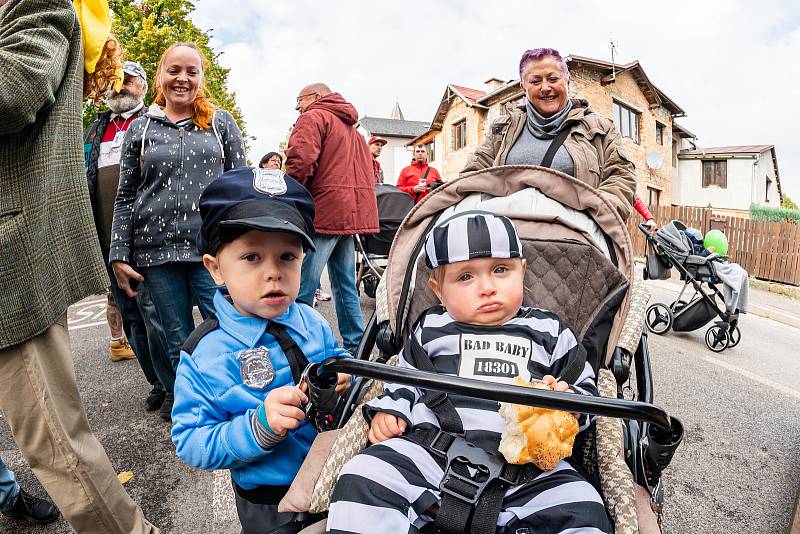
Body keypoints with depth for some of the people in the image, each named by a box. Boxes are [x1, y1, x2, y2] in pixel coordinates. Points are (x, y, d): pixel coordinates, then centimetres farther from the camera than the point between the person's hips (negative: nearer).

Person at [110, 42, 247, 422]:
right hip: (158, 251, 2)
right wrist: (119, 256, 4)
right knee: (178, 345, 9)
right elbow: (125, 197, 11)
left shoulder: (221, 123, 9)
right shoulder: (140, 129, 11)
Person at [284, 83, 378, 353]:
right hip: (353, 213, 9)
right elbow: (366, 172, 24)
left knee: (302, 287, -7)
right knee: (346, 285, 14)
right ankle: (355, 348, 20)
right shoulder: (352, 128, 28)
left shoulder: (314, 116, 0)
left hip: (324, 212, -9)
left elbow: (301, 159, -17)